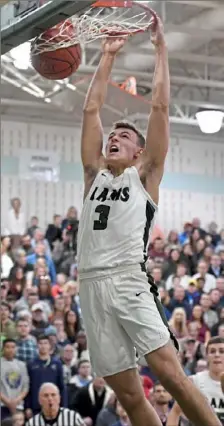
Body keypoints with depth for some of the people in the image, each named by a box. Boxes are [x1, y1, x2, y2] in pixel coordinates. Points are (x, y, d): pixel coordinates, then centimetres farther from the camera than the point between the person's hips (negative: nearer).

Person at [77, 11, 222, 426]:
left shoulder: (144, 175, 12)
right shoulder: (95, 174, 23)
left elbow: (159, 106, 8)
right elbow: (91, 110, 22)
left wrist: (160, 46, 11)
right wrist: (108, 57, 24)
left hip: (128, 281, -4)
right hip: (91, 286, 4)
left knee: (169, 372, -19)